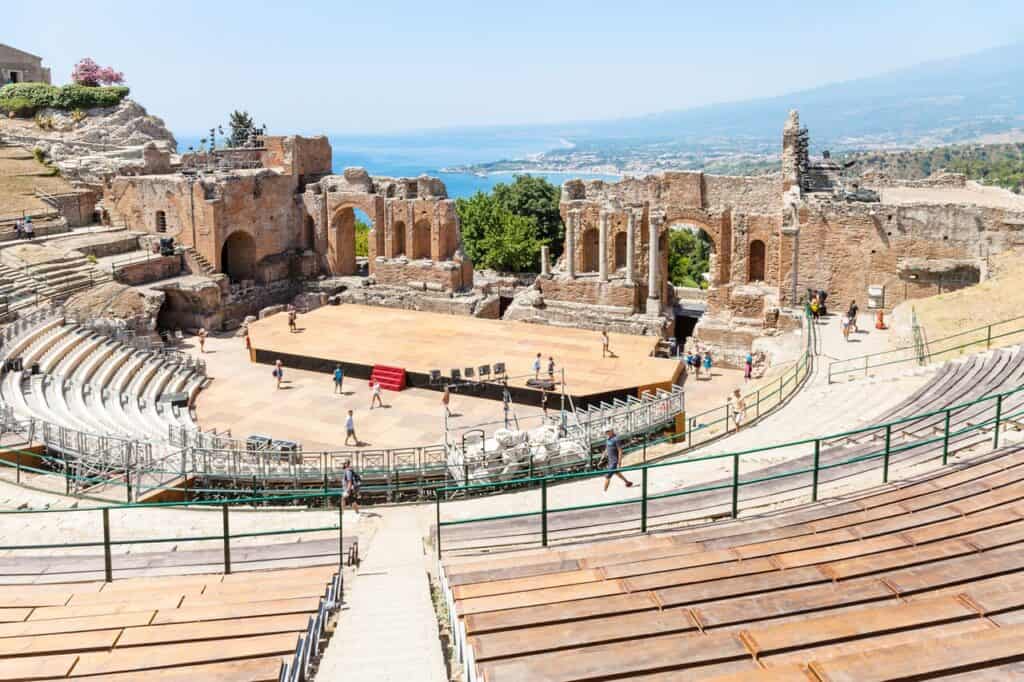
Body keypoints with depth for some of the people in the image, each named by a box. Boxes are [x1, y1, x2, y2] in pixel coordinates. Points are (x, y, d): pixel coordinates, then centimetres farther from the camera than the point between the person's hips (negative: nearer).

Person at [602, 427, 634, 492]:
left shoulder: (616, 439, -19)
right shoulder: (608, 440, 7)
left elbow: (620, 451, -19)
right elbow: (606, 450, 19)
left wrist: (619, 463, -21)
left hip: (614, 461, -9)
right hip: (610, 461, 9)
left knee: (607, 476, -9)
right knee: (616, 473, 27)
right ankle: (628, 483, 46)